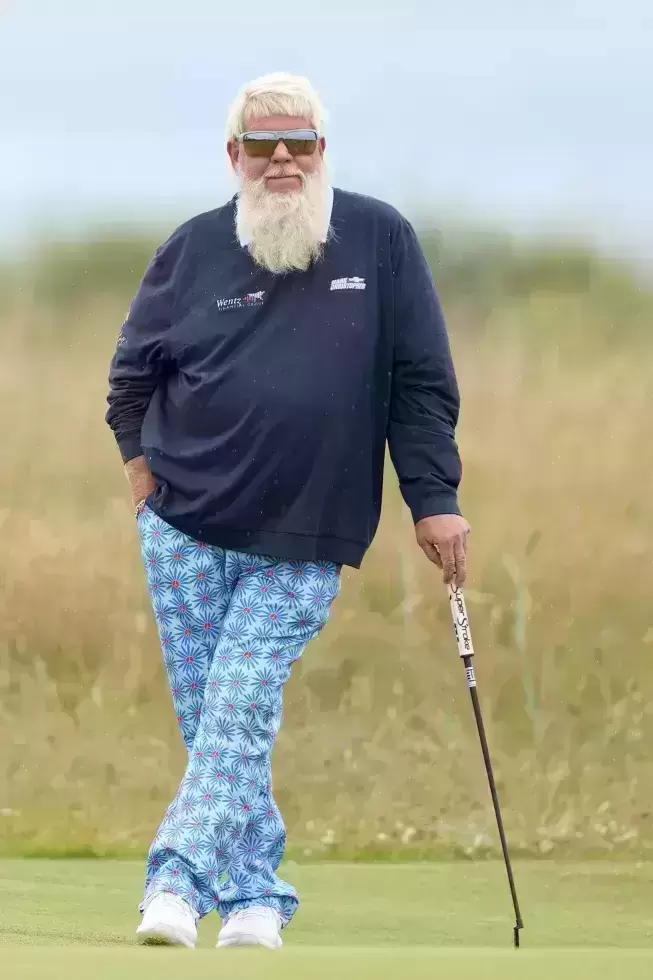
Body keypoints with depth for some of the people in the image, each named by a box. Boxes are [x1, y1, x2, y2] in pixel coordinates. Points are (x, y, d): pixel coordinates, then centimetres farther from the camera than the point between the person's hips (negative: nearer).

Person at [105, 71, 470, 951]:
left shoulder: (381, 239, 0)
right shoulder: (196, 248, 4)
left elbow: (422, 383, 2)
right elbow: (132, 373, 17)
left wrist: (435, 500, -3)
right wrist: (143, 464, 6)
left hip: (301, 548, -2)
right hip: (185, 530, 2)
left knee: (238, 716, -12)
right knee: (212, 721, 1)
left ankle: (178, 888, -18)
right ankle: (255, 901, 9)